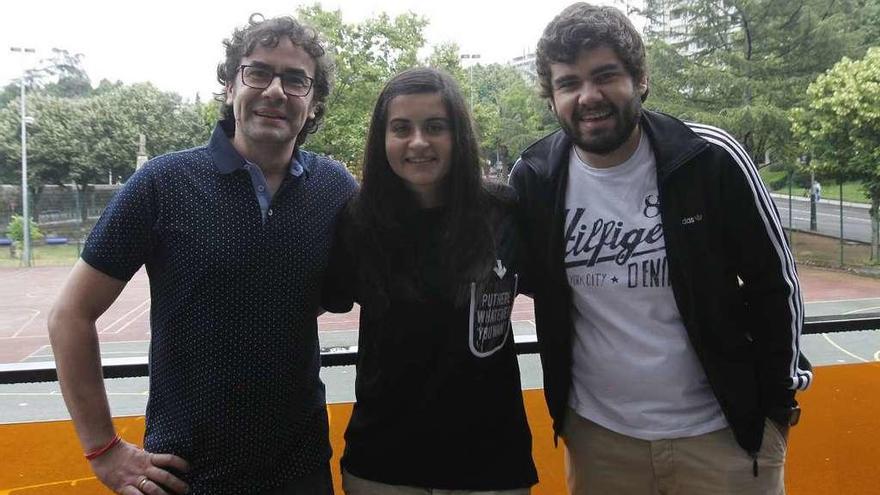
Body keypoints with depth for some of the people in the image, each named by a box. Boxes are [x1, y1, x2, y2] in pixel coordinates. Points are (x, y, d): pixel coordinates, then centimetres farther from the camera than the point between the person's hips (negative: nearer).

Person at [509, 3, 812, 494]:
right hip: (596, 433, 2)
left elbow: (774, 281, -3)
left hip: (723, 430, -1)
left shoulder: (712, 159, -13)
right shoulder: (533, 180, -8)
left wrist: (779, 395, 2)